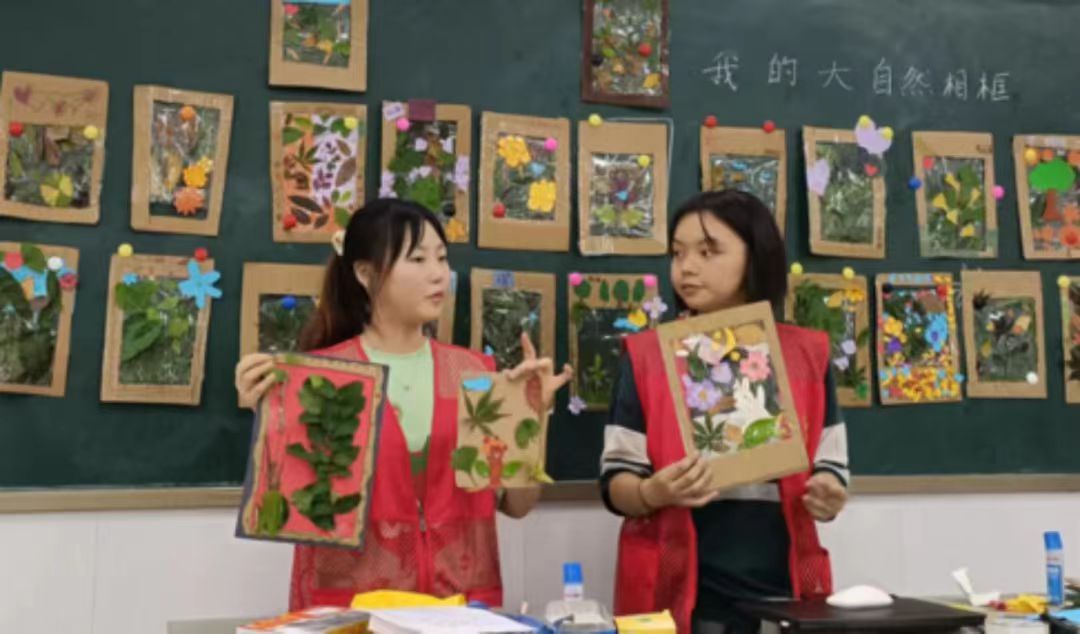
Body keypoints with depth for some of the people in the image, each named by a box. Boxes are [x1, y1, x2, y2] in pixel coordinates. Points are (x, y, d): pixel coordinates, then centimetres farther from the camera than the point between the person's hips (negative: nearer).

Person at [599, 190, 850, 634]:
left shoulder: (806, 354, 4)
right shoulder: (646, 355, -1)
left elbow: (830, 470, 8)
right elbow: (616, 484, -2)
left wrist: (827, 497, -13)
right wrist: (652, 493, -22)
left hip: (784, 592, 2)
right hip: (676, 594, -1)